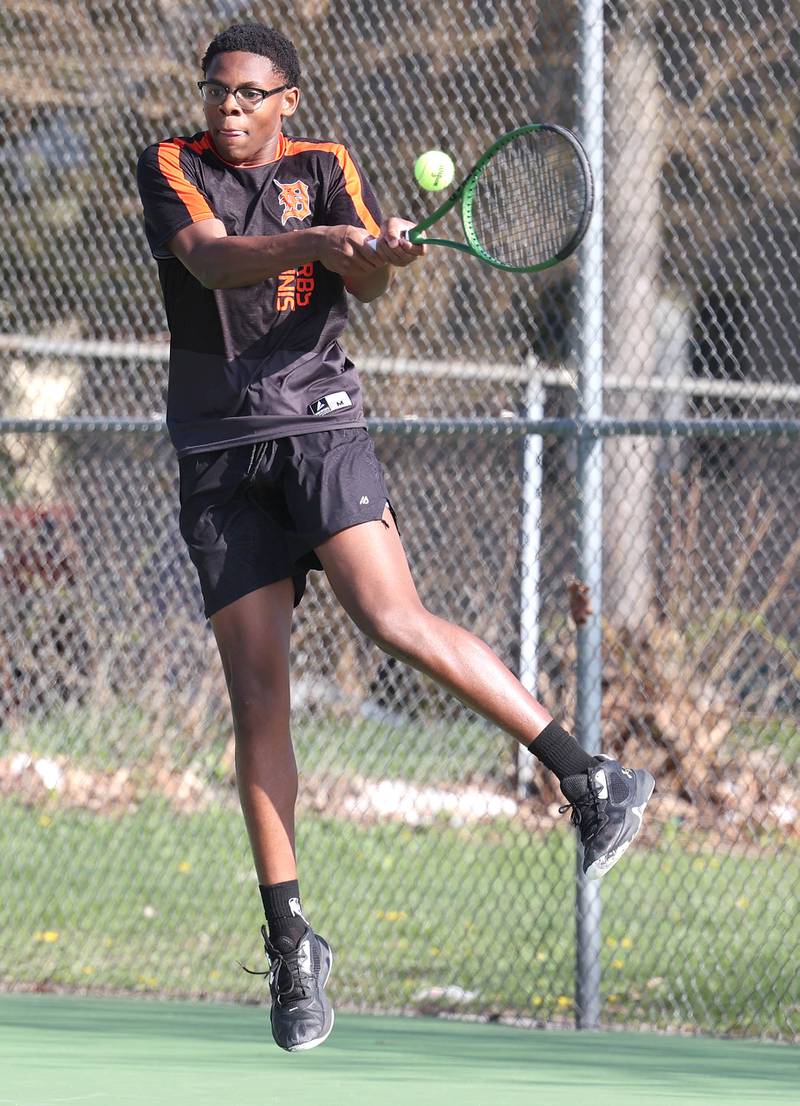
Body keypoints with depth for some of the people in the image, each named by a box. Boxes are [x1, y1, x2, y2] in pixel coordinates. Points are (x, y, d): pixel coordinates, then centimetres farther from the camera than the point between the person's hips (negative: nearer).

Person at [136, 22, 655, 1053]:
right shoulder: (171, 167, 5)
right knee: (256, 699, -2)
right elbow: (209, 260, -15)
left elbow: (365, 284, -9)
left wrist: (381, 252, -33)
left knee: (395, 620, -23)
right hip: (218, 456, 1)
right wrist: (312, 242, -32)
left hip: (318, 423, -1)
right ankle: (291, 945, 4)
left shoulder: (325, 167, 7)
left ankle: (591, 780, -15)